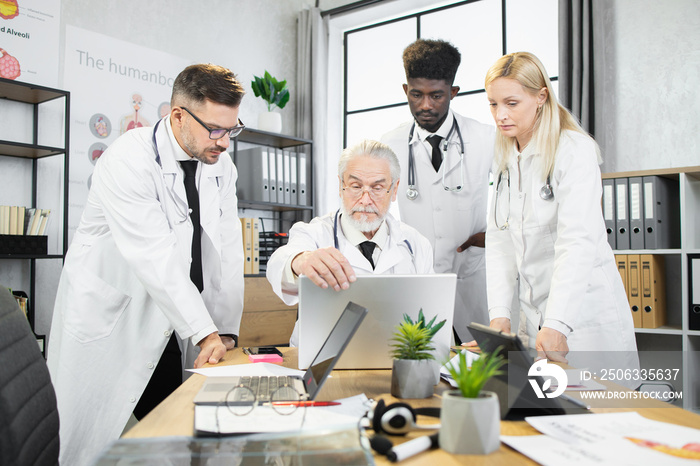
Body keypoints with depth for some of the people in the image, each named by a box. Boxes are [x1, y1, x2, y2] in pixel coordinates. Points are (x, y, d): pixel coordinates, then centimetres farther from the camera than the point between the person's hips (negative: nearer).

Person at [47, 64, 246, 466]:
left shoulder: (220, 165, 3)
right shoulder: (127, 161, -18)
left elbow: (227, 250, 1)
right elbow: (155, 257, -24)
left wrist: (227, 331, -4)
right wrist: (206, 333, -25)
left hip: (168, 334, 6)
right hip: (108, 326, -5)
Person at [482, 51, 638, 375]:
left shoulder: (575, 149, -12)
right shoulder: (504, 159, 8)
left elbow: (578, 242, -23)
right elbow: (498, 240, 4)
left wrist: (557, 325, -31)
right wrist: (499, 313, -6)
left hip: (585, 315, -5)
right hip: (535, 314, 6)